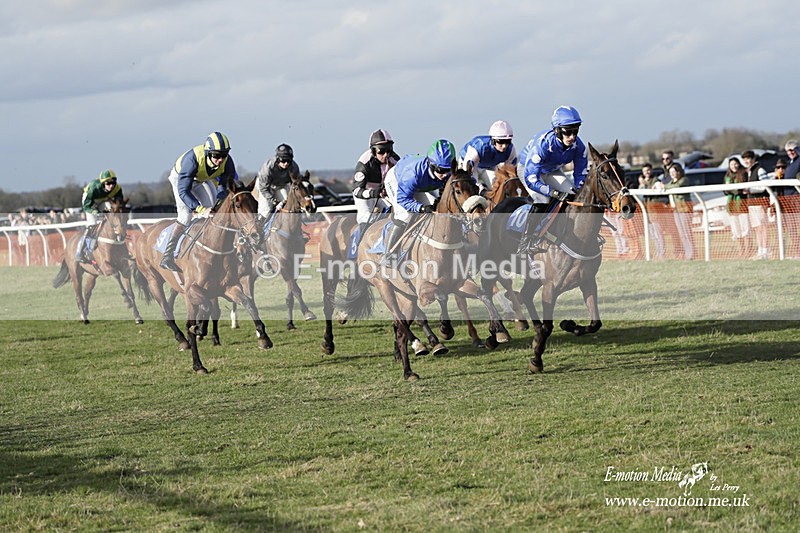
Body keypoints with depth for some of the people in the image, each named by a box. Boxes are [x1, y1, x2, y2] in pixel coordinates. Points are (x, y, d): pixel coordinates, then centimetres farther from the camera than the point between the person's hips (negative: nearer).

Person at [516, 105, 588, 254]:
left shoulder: (578, 145, -26)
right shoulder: (542, 144, -42)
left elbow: (581, 174, -12)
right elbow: (530, 179, -42)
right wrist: (555, 193, -46)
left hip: (552, 171, 6)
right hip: (527, 168, -6)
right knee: (542, 200, -29)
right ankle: (524, 243, -20)